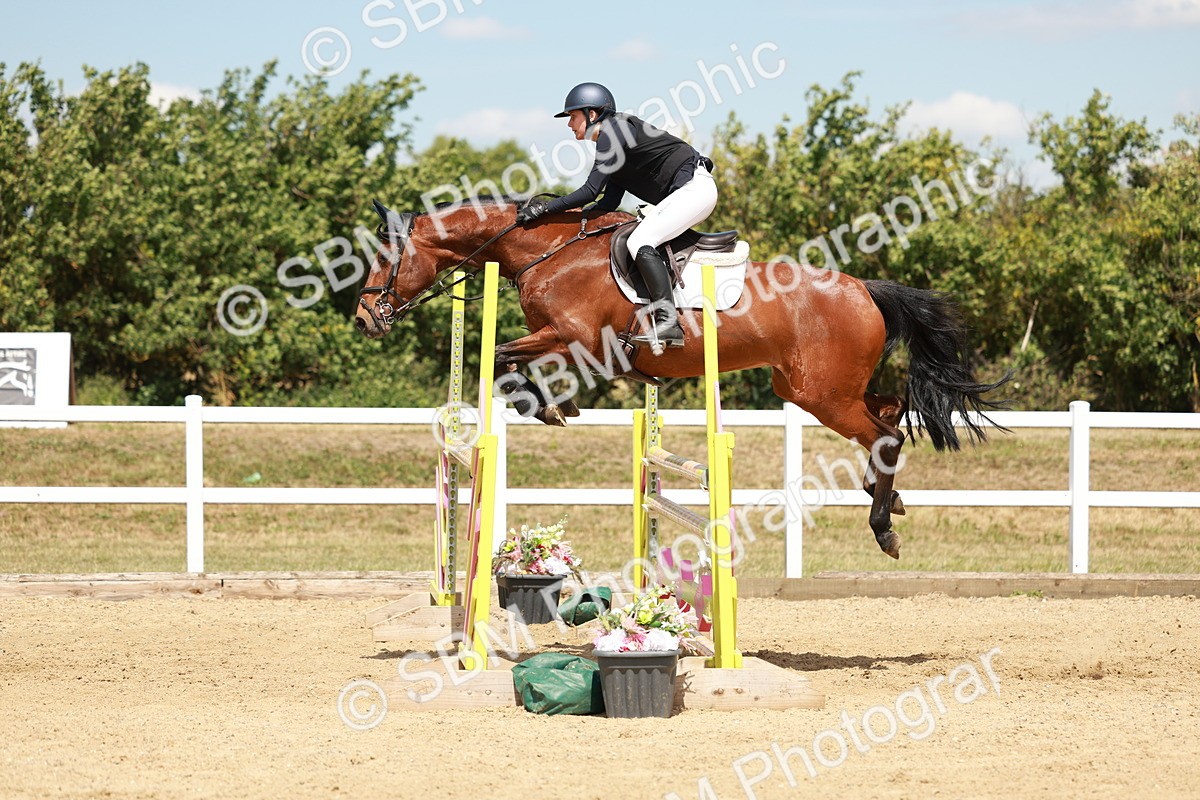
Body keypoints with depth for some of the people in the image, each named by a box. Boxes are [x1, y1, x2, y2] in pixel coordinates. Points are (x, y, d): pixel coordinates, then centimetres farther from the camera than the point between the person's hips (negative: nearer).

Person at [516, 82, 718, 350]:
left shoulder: (613, 132, -12)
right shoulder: (612, 139, 19)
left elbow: (591, 191, -18)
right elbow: (610, 202, 18)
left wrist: (547, 208, -14)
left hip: (694, 187, -11)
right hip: (680, 194, 11)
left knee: (639, 242, -22)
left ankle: (668, 322, -32)